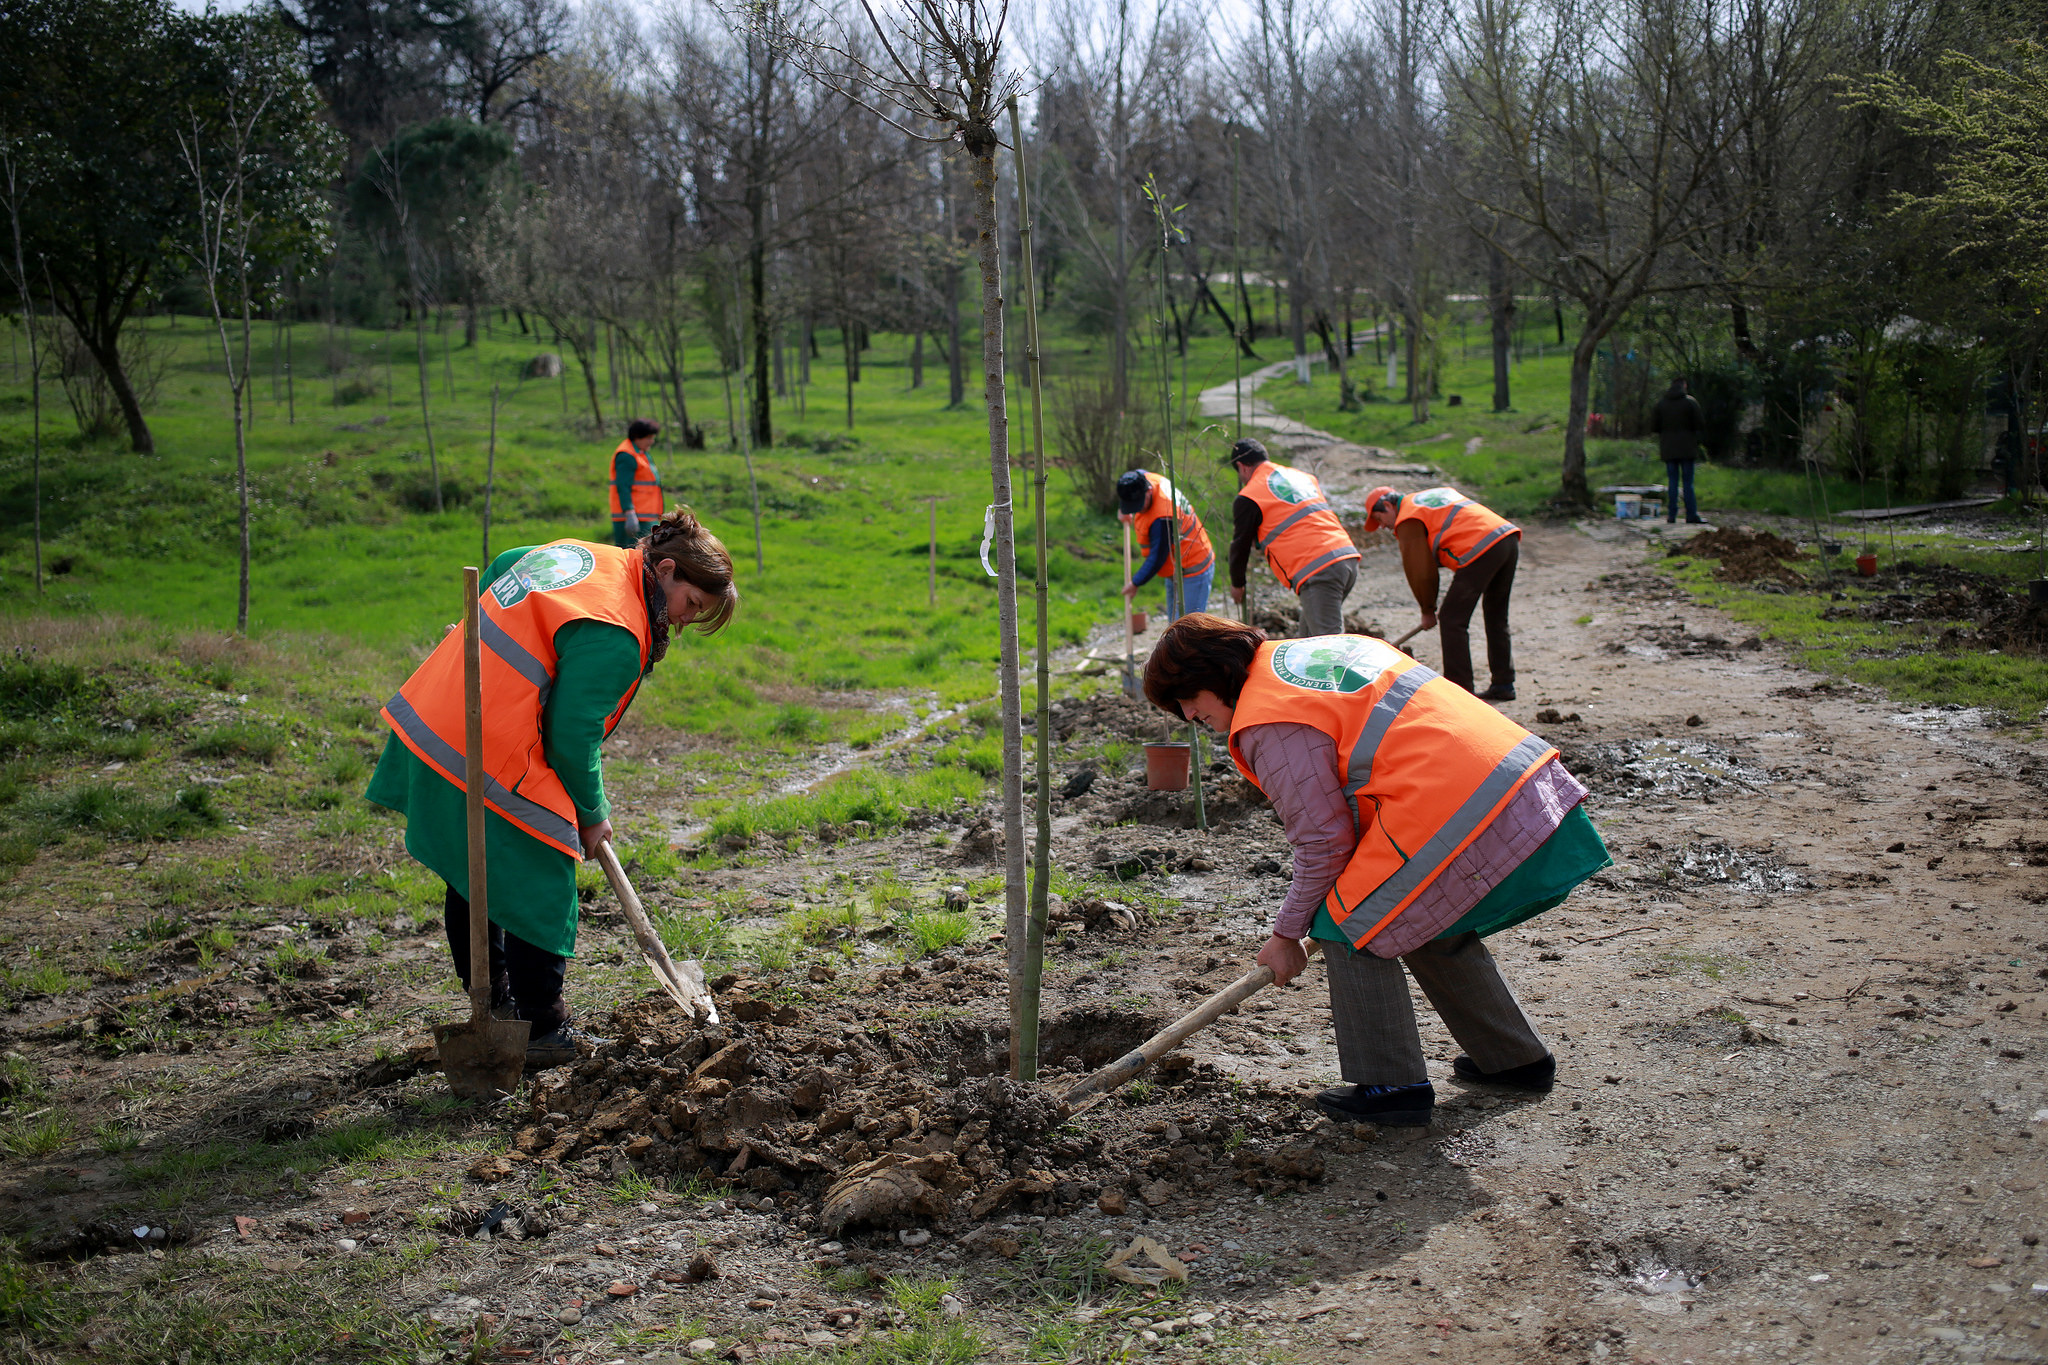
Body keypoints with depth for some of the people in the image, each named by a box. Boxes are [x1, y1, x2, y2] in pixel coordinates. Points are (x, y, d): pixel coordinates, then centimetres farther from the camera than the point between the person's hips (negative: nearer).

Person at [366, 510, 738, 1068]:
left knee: (473, 883, 21)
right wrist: (592, 813, -3)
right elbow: (572, 738, -18)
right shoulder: (614, 634, -20)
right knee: (541, 895, 2)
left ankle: (494, 1008, 36)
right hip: (489, 769, -11)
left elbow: (502, 566, 31)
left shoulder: (581, 554, 10)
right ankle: (544, 1032, 14)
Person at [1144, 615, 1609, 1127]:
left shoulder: (1269, 726, -8)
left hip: (1457, 818, -10)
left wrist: (1287, 934, 7)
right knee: (1429, 924, 28)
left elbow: (1325, 841, -7)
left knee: (1348, 926, 5)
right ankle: (1517, 1056, 37)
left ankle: (1390, 1086, 10)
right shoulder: (1326, 648, 20)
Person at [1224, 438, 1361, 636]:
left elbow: (1240, 545, 12)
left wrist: (1237, 585, 29)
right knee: (1308, 635, 17)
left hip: (1315, 570, -8)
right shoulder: (1304, 476, 23)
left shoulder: (1248, 498, 2)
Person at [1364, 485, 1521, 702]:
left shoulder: (1407, 520, 2)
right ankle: (1503, 684, 24)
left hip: (1482, 548, -9)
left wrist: (1427, 611, 17)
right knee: (1496, 618, 20)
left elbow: (1419, 571, 4)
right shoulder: (1438, 493, 29)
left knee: (1452, 621, -1)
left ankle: (1459, 690, -1)